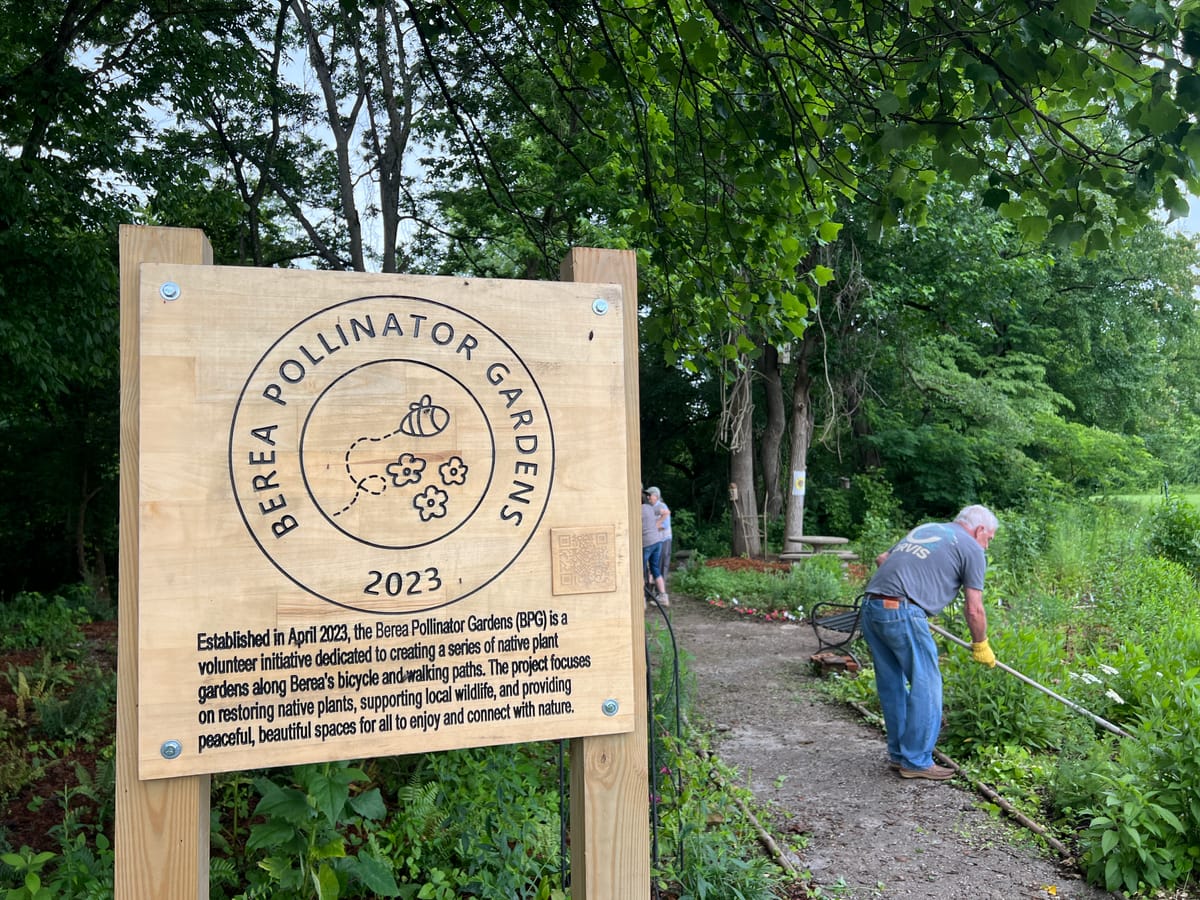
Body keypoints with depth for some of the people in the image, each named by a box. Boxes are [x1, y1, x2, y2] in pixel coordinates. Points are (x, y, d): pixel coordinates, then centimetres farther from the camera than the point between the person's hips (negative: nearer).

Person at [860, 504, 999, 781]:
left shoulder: (924, 528, 27)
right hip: (902, 612, -8)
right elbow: (974, 609, 5)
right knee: (926, 685, 3)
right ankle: (916, 761, 9)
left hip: (871, 606, 8)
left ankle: (899, 753, 26)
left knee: (892, 685, 16)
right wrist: (980, 646, 19)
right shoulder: (971, 549, 7)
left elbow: (882, 559, 29)